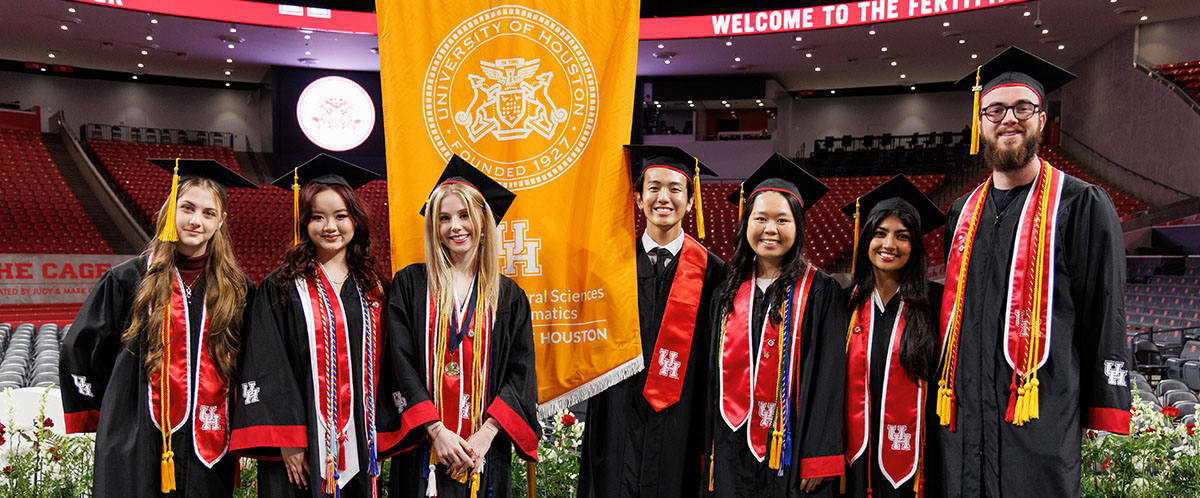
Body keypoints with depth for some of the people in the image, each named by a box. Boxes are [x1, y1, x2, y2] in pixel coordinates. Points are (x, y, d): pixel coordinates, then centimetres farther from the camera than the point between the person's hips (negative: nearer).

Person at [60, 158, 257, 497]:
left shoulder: (237, 291, 4)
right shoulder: (129, 279, -1)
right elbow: (80, 349, 7)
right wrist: (108, 416, 8)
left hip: (207, 450, 2)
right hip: (135, 449, -1)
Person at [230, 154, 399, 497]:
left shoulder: (373, 288, 9)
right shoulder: (281, 288, -1)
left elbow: (383, 364, 10)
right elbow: (267, 369, -7)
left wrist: (379, 438, 5)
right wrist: (287, 441, -14)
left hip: (359, 446, 3)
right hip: (302, 449, -3)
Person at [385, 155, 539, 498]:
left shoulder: (508, 296, 6)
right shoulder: (410, 285, 2)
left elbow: (521, 372, 0)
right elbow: (401, 366, -4)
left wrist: (486, 434, -12)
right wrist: (437, 430, -14)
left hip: (485, 449, 1)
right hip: (425, 446, -1)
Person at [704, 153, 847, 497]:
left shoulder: (820, 292, -3)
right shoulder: (728, 295, 8)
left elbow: (828, 376, -8)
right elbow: (715, 375, 11)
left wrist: (818, 458, -14)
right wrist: (711, 451, 8)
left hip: (790, 450, -3)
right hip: (733, 452, 4)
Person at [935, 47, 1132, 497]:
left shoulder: (1081, 205, -1)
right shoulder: (963, 214, 13)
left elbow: (1104, 312, -3)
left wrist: (1102, 410, -7)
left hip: (1041, 417, -4)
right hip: (965, 415, 5)